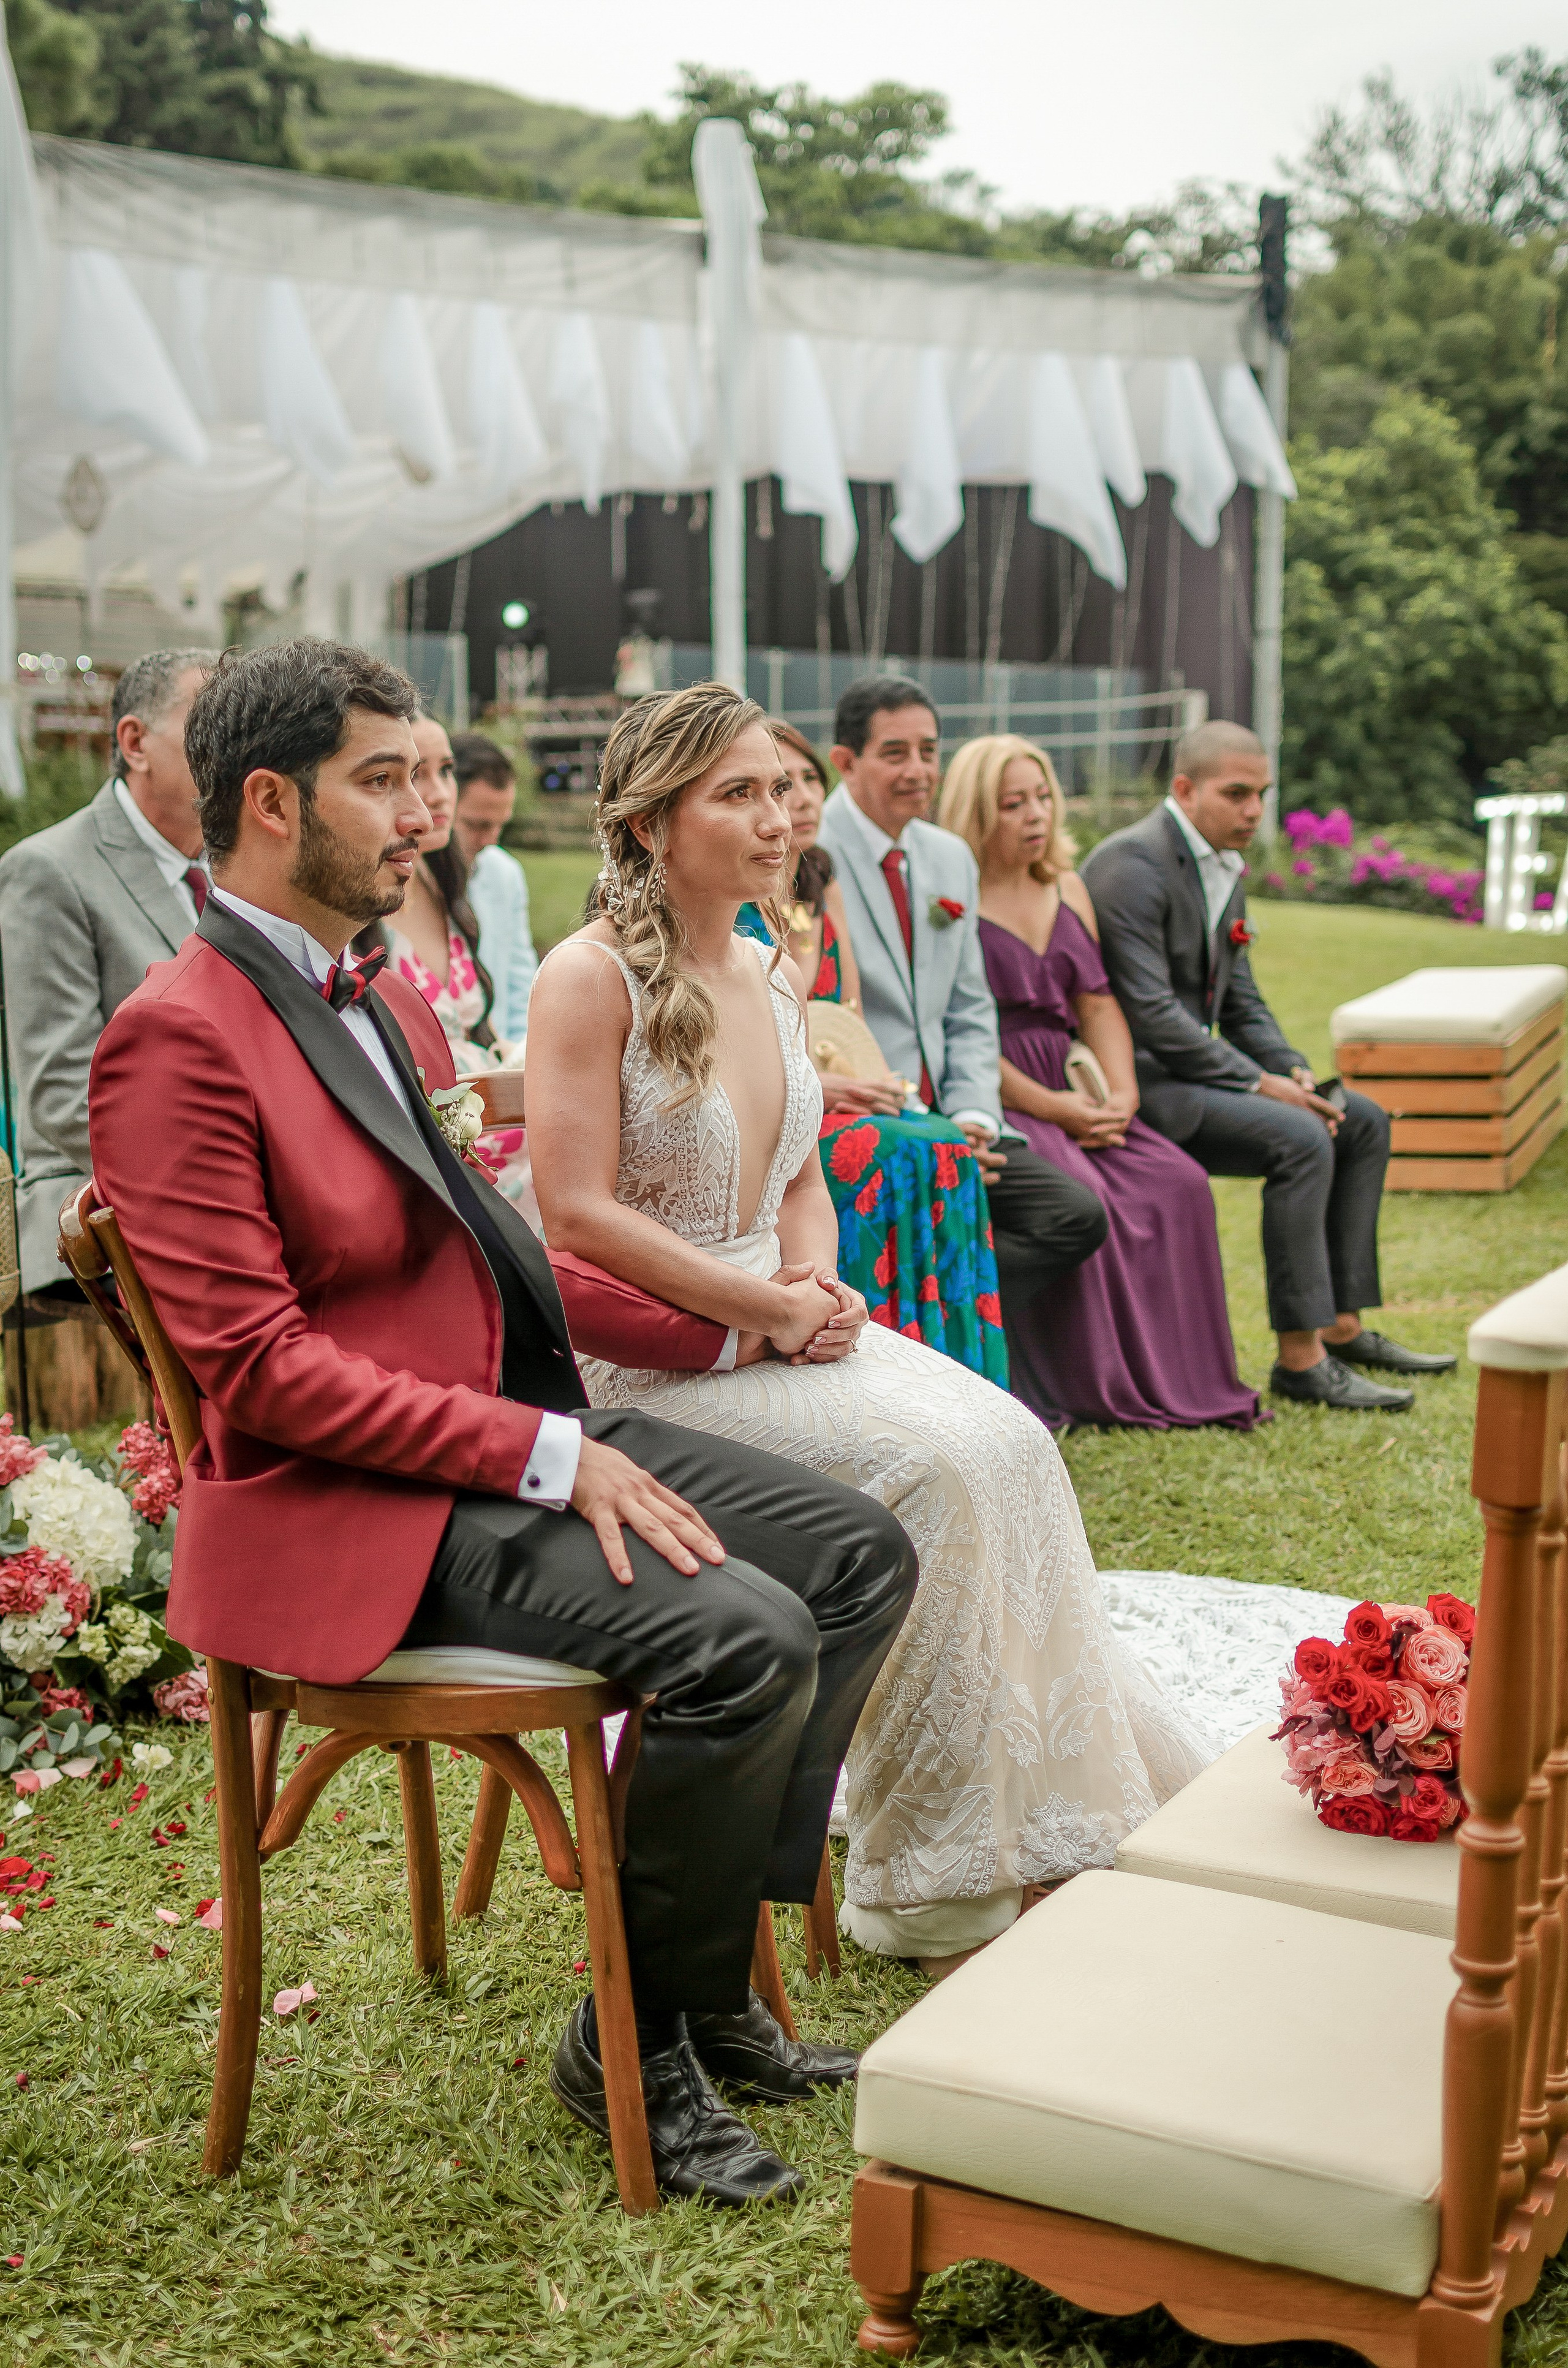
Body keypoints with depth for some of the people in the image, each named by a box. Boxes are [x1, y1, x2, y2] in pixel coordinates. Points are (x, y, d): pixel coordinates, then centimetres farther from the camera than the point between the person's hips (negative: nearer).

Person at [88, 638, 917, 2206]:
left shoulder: (382, 998, 13)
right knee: (744, 1638, -24)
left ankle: (703, 1950, 11)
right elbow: (259, 1368, -20)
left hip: (520, 1428, 10)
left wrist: (728, 1324, 11)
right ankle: (639, 2044, -1)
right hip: (354, 1507, -10)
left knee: (860, 1556, 4)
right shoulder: (176, 1041, -15)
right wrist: (553, 1459, -23)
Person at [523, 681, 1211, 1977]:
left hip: (778, 1322, 7)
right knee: (939, 1468, -23)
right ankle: (930, 1894, -11)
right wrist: (772, 1311, -17)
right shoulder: (591, 978, -12)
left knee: (1011, 1443, -15)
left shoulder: (776, 975, 12)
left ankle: (1047, 1816, -5)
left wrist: (817, 1281, -2)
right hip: (649, 1357, -7)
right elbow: (581, 1214, -18)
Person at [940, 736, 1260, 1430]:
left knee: (1178, 1184, -12)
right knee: (1078, 1198, -29)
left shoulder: (1066, 889, 17)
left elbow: (1097, 1003, 14)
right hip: (990, 1105, -7)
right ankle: (1099, 1391, -17)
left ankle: (1180, 1380, -5)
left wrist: (1123, 1092, -4)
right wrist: (1050, 1107, -15)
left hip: (1066, 1094, 7)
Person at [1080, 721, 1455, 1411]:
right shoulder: (1132, 864, -17)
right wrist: (1258, 1083, -20)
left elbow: (1241, 1003, 17)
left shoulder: (1225, 869, 14)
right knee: (1300, 1138, -26)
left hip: (1192, 1066, 10)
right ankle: (1300, 1359, -20)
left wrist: (1292, 1070, -3)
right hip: (1137, 1080, -10)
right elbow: (1148, 1014, -24)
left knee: (1363, 1121, 8)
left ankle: (1343, 1327, 11)